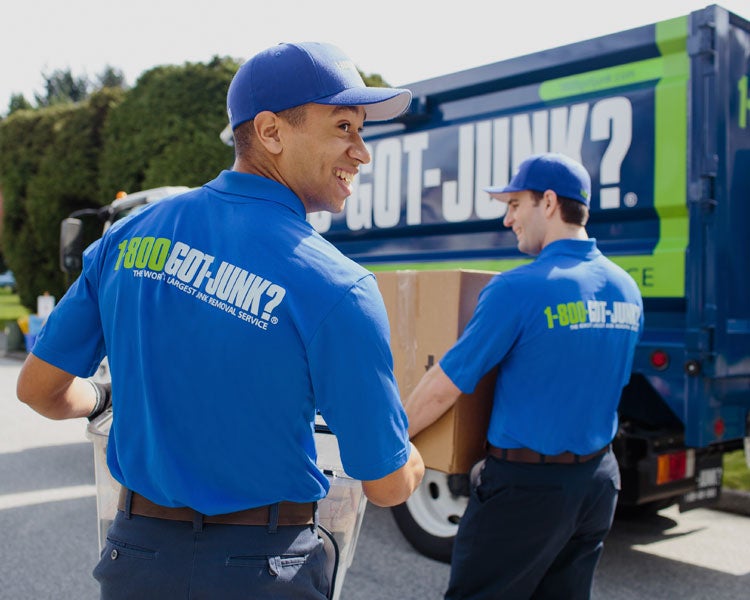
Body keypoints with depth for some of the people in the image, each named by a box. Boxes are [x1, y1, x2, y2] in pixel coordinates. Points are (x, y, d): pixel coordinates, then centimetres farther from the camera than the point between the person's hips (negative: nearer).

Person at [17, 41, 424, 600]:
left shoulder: (128, 237, -6)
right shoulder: (336, 288, -21)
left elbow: (40, 388, 5)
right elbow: (388, 487, -12)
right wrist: (416, 457, 12)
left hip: (134, 555, 4)